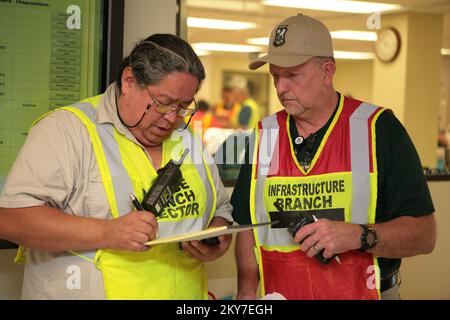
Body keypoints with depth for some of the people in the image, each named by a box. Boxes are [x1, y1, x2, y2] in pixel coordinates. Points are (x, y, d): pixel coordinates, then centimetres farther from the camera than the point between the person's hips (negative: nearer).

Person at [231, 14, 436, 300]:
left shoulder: (380, 129, -10)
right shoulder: (263, 137, 1)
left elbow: (424, 235, -12)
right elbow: (247, 227, 7)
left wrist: (358, 236, -27)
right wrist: (247, 289, -9)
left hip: (363, 292, -3)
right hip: (279, 293, 3)